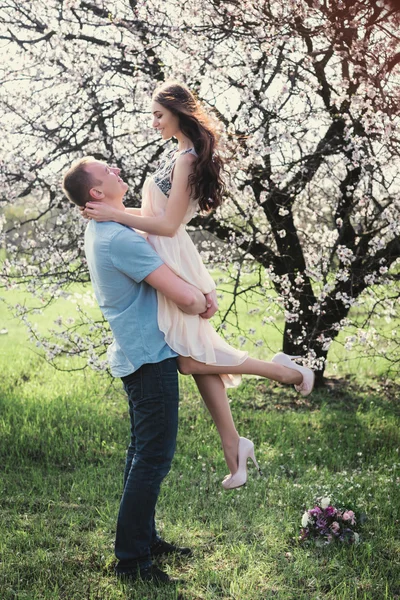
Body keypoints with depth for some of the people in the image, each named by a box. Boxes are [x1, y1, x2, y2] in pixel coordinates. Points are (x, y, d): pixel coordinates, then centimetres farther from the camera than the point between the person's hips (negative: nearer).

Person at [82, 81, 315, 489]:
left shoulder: (186, 158, -15)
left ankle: (282, 370, 2)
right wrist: (110, 208, 11)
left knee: (190, 360, -7)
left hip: (172, 261, -10)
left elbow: (167, 224, -18)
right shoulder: (180, 153, 15)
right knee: (197, 357, 10)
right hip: (164, 258, 10)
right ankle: (232, 446, 16)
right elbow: (157, 213, 17)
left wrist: (114, 215, -20)